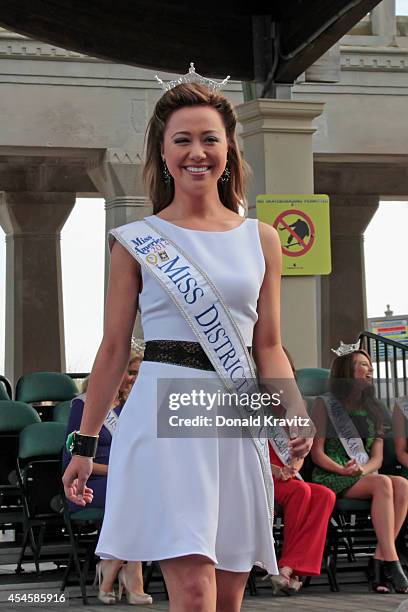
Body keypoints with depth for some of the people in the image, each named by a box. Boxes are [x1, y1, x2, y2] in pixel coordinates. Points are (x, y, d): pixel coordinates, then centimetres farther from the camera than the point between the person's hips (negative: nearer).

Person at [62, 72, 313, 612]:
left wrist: (295, 406, -7)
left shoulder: (260, 240, 11)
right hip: (165, 413, -4)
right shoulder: (137, 242, 4)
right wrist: (85, 444, 5)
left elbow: (268, 347, 13)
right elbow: (114, 349, 6)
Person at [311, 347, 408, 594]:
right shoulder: (326, 404, 4)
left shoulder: (373, 410, 19)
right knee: (383, 484, -33)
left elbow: (377, 458, 10)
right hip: (331, 479, -5)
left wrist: (362, 469, -13)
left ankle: (379, 561, -32)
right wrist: (344, 471, -19)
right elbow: (317, 454, -2)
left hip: (364, 476, 5)